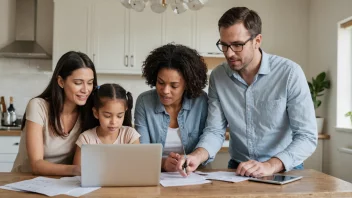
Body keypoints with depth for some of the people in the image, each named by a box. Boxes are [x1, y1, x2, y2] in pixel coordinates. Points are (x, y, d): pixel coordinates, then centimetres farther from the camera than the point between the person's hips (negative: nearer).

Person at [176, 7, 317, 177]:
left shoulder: (289, 72, -13)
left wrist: (270, 165, -29)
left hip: (285, 170, -2)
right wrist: (198, 155, -23)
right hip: (238, 169, 2)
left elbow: (307, 136, -15)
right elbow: (215, 130, -2)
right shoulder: (218, 76, -2)